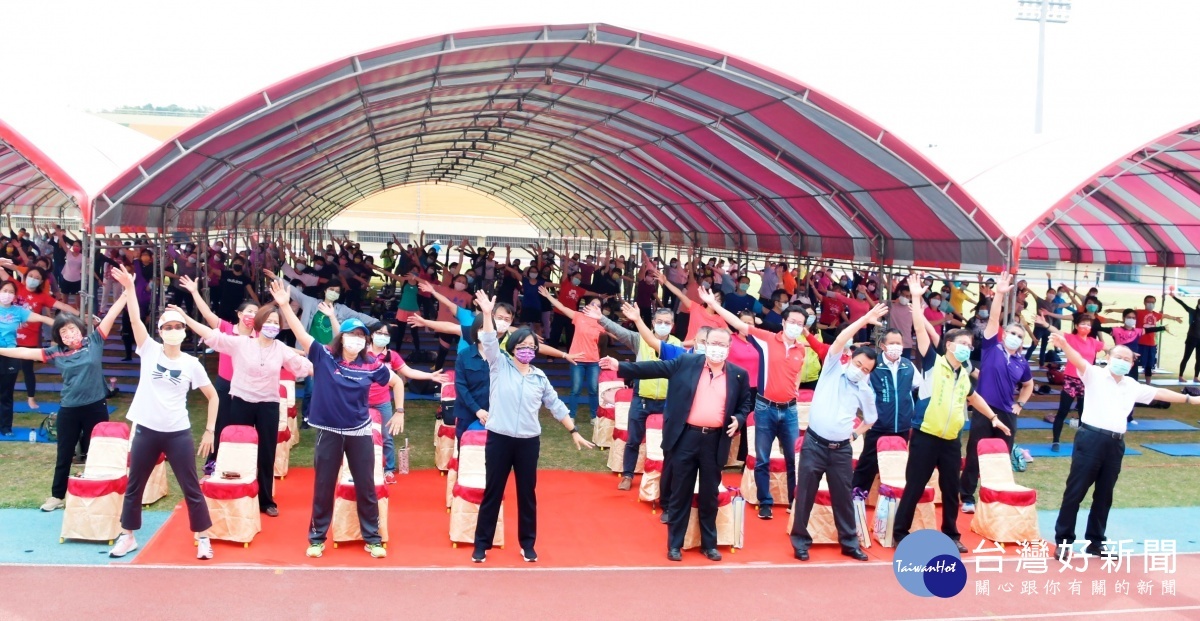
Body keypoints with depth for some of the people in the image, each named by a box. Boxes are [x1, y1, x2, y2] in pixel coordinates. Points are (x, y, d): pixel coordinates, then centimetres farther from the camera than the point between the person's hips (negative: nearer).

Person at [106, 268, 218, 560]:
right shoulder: (150, 351, -1)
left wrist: (210, 430, 2)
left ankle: (203, 539, 16)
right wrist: (129, 288, -26)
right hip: (146, 430, 1)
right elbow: (135, 318, -15)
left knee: (191, 487, 5)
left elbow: (213, 396, 6)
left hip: (178, 433, -1)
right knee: (134, 486, 13)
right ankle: (127, 536, 29)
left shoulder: (191, 363, -1)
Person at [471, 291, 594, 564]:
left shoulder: (540, 377, 8)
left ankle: (527, 543, 23)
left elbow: (556, 405, 13)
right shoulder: (499, 365, 2)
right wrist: (487, 314, -25)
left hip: (529, 442, 2)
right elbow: (489, 342, -13)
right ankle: (481, 543, 13)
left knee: (527, 493, 10)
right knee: (492, 492, 3)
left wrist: (574, 431, 11)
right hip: (499, 439, -2)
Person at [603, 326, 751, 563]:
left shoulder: (739, 375, 4)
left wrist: (739, 420, -8)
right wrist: (620, 367, -11)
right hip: (686, 437, -1)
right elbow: (655, 367, -3)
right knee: (680, 494, 7)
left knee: (709, 495, 12)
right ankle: (674, 544, 17)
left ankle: (709, 544, 26)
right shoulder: (686, 363, 0)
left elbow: (745, 403, 14)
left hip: (715, 441, 1)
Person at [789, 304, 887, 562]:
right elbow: (839, 341, -18)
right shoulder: (833, 369, -3)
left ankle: (849, 542, 22)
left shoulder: (865, 391, 6)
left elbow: (871, 418, 23)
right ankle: (800, 541, 14)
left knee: (843, 497, 10)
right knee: (805, 494, 3)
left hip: (841, 449, 3)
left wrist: (855, 432, 10)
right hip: (814, 444, -3)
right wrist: (865, 320, -23)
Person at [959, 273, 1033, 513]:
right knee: (974, 455, 0)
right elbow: (993, 320, -13)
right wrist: (999, 294, -22)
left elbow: (1028, 385, 27)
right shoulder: (991, 347, -2)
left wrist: (1019, 405, 13)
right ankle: (967, 498, 7)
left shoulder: (1022, 363, 8)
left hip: (1007, 414, 4)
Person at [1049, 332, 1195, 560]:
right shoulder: (1095, 375, -2)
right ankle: (1063, 540, 5)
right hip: (1090, 439, -6)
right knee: (1075, 491, -3)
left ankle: (1095, 541, 24)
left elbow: (1160, 393, 27)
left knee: (1104, 495, 13)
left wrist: (1190, 399, 30)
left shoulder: (1133, 386, 16)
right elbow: (1078, 361, -20)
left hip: (1115, 444, 6)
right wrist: (1064, 345, -40)